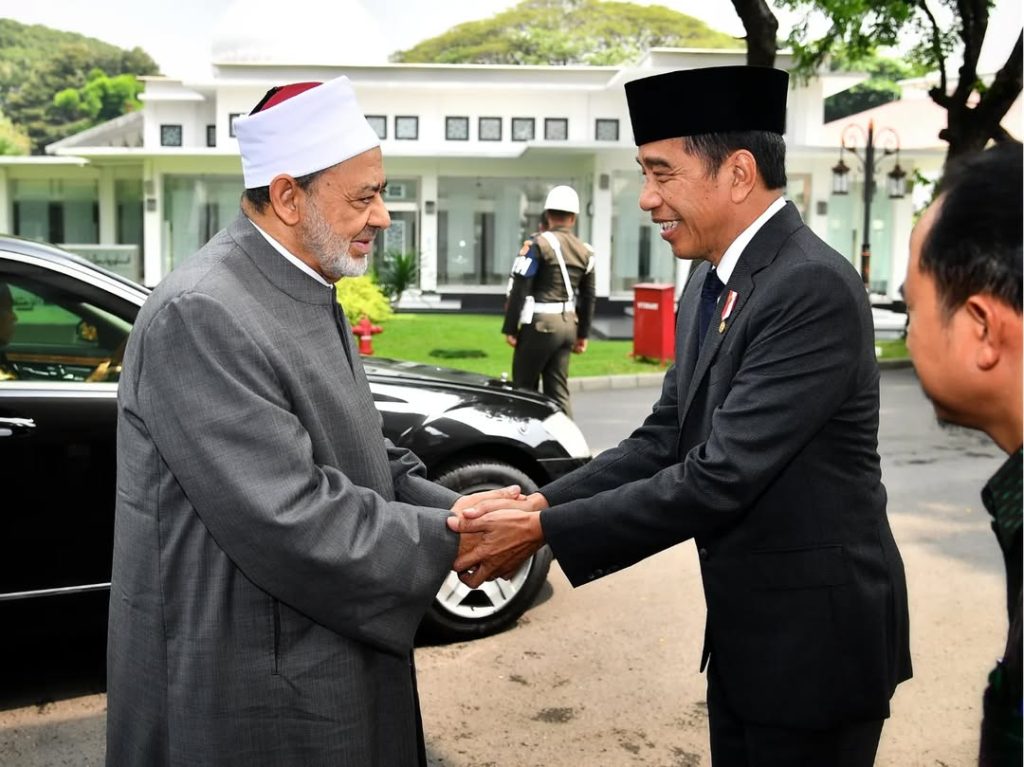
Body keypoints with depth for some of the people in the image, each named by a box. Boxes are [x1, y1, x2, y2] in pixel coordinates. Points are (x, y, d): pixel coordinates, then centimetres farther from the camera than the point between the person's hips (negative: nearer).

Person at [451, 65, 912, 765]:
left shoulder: (814, 287, -23)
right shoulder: (710, 282, 6)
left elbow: (718, 477, -27)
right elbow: (665, 439, 5)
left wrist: (544, 531, -23)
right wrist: (540, 501, -8)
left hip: (815, 635, -8)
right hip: (744, 628, 8)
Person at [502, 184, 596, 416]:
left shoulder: (539, 244, -8)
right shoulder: (585, 251, 11)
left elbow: (519, 288, -12)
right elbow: (589, 297, 15)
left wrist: (510, 328, -7)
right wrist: (583, 334, 22)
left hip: (540, 323, -6)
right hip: (568, 324, 6)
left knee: (524, 388, 5)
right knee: (558, 390, 10)